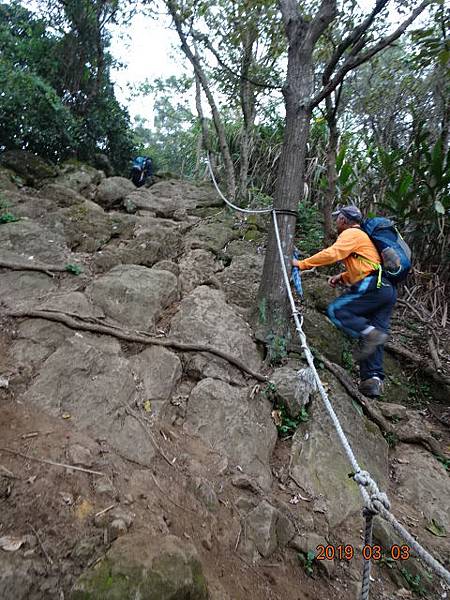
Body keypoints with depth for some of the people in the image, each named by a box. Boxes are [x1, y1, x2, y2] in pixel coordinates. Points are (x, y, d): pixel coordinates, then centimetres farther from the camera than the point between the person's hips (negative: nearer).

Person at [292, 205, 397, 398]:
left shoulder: (351, 233, 0)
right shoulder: (362, 236, 31)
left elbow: (331, 253, -14)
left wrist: (302, 264, -8)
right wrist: (341, 277, 18)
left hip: (374, 286, -9)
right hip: (388, 289, 9)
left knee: (336, 310, -9)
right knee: (373, 338, 3)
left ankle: (370, 333, -24)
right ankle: (373, 379, -5)